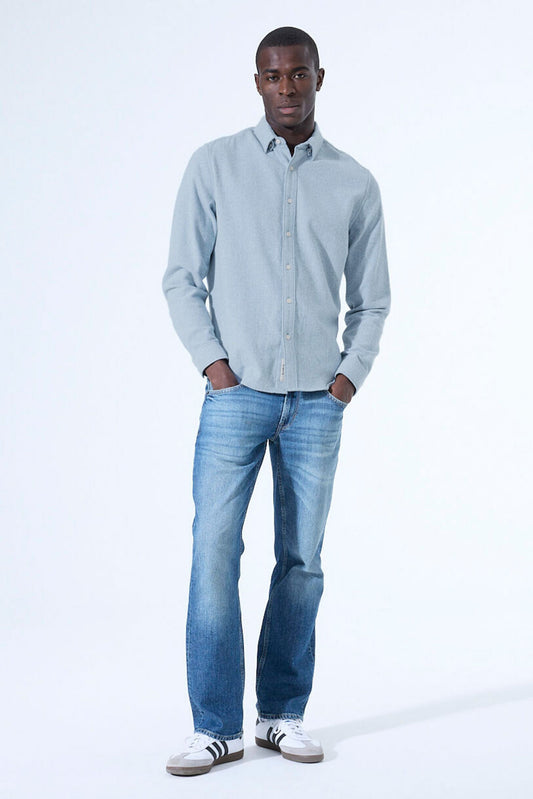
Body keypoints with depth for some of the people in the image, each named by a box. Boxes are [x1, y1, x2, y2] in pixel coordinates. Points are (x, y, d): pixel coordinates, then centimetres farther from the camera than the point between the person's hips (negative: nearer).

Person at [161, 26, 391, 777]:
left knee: (302, 562, 6)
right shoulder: (214, 165, 2)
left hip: (316, 403, 2)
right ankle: (217, 727, 3)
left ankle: (282, 714, 18)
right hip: (237, 395, -2)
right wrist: (211, 360, -7)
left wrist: (351, 375, 1)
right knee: (214, 555, -7)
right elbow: (182, 277, 4)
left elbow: (372, 298, 13)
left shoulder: (354, 183, 7)